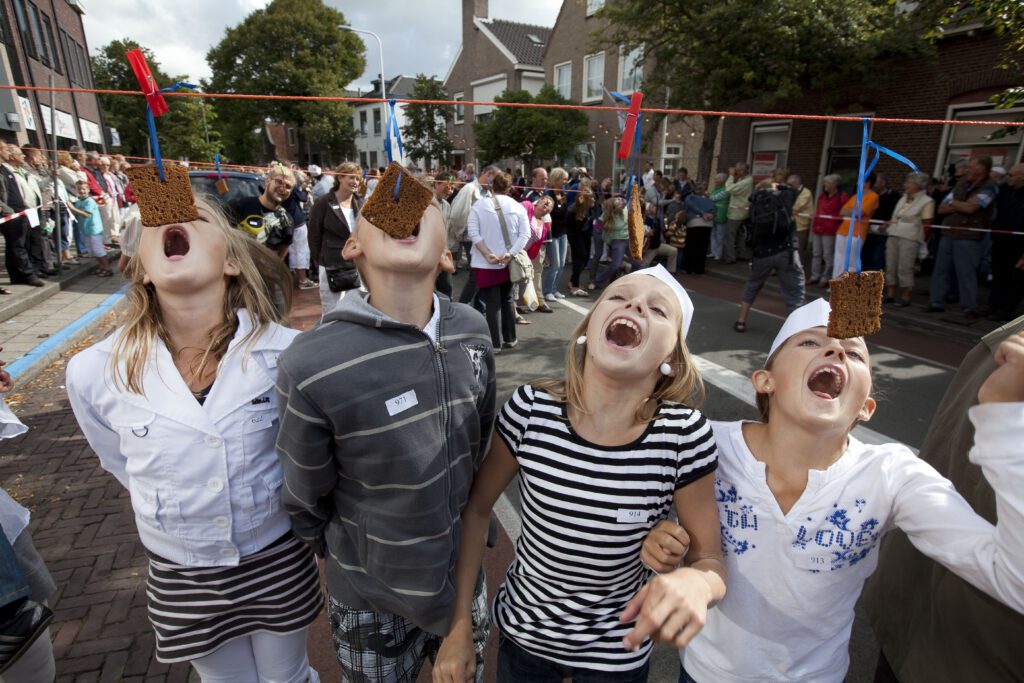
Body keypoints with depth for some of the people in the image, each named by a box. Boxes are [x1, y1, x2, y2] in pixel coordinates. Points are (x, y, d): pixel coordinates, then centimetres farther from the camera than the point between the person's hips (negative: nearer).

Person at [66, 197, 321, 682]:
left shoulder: (288, 352, -24)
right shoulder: (93, 373, -18)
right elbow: (123, 465, 3)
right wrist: (172, 511, 11)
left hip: (279, 560, -1)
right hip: (180, 575, 1)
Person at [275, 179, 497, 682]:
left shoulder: (472, 332, -14)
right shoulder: (311, 366, -27)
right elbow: (305, 502, -11)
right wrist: (355, 561, 5)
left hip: (464, 573, 4)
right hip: (372, 595, -3)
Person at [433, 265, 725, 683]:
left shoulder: (684, 434, -23)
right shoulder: (531, 407, -21)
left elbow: (710, 558, -11)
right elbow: (476, 508, -7)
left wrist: (694, 583, -35)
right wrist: (459, 626, -4)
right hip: (522, 631, 1)